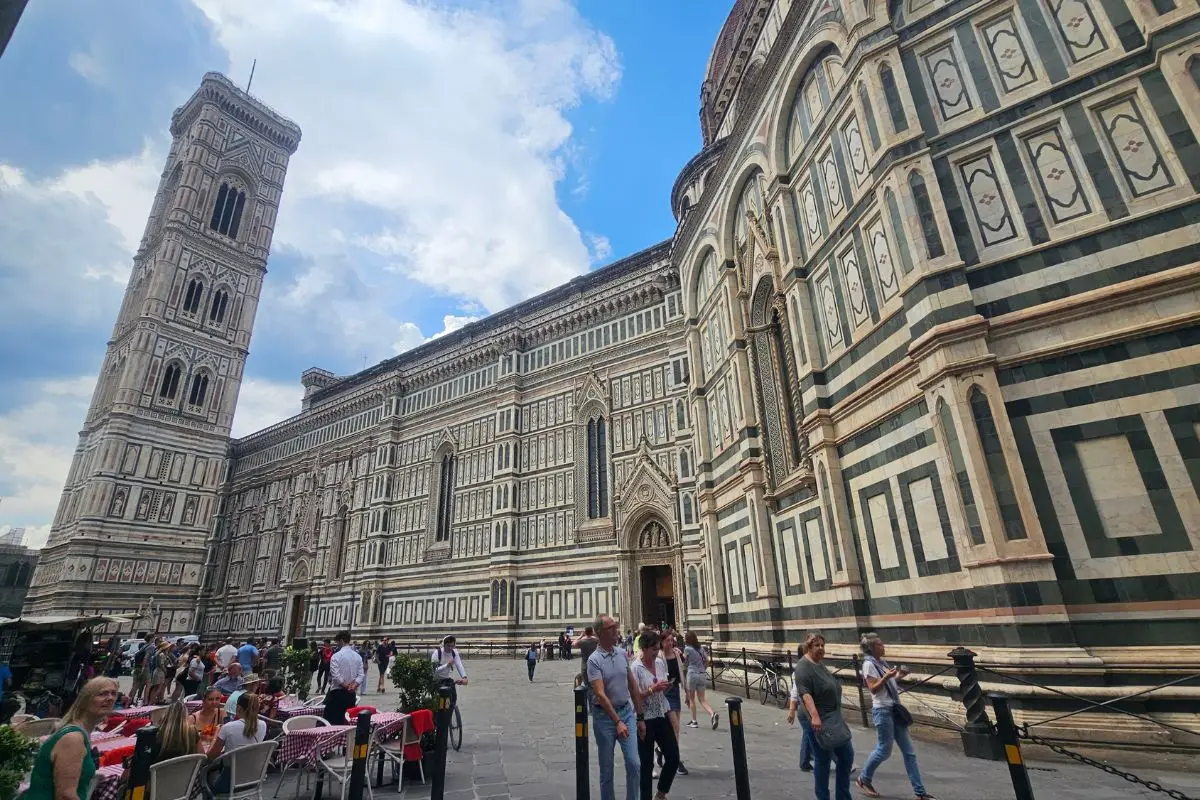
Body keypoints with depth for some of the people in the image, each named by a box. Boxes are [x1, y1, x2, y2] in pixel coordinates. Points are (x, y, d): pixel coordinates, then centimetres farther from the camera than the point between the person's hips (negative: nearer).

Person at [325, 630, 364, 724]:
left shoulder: (336, 656, -9)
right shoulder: (357, 656, 8)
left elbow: (335, 675, -17)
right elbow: (361, 675, 2)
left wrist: (346, 686, -7)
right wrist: (353, 686, -7)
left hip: (337, 693, -5)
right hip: (352, 694, 5)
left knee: (333, 721, -1)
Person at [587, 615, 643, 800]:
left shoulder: (622, 654, 3)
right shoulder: (594, 660, -15)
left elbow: (633, 687, 10)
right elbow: (600, 694, -21)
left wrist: (640, 717, 12)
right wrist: (617, 722, -25)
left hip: (627, 711, 4)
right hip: (605, 715, -4)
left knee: (634, 763, 0)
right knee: (606, 767, 9)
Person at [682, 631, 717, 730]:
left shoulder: (687, 649, -10)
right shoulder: (701, 648, 7)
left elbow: (684, 660, 3)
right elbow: (707, 661, 11)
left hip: (692, 674, -5)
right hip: (702, 674, 5)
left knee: (691, 699, 12)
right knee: (702, 699, 10)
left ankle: (694, 721, 16)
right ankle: (713, 714, -12)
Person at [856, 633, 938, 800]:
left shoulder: (881, 662, 12)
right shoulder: (869, 664, -14)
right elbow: (873, 688, -19)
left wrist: (898, 676, 7)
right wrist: (887, 677, -30)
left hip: (894, 709, 8)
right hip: (882, 711, -8)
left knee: (909, 750, 8)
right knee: (884, 750, 1)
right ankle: (862, 779, 21)